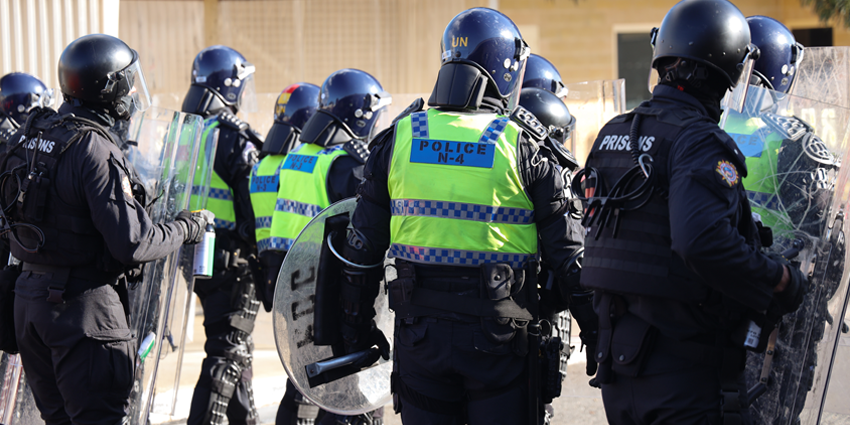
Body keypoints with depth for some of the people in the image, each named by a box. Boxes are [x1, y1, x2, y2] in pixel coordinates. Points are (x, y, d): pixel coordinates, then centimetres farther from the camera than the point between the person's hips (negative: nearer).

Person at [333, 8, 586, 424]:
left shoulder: (400, 137, 4)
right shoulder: (522, 145, -4)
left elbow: (362, 247, 7)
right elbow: (566, 251, -2)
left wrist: (357, 328, 17)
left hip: (419, 329, 3)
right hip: (497, 335, -3)